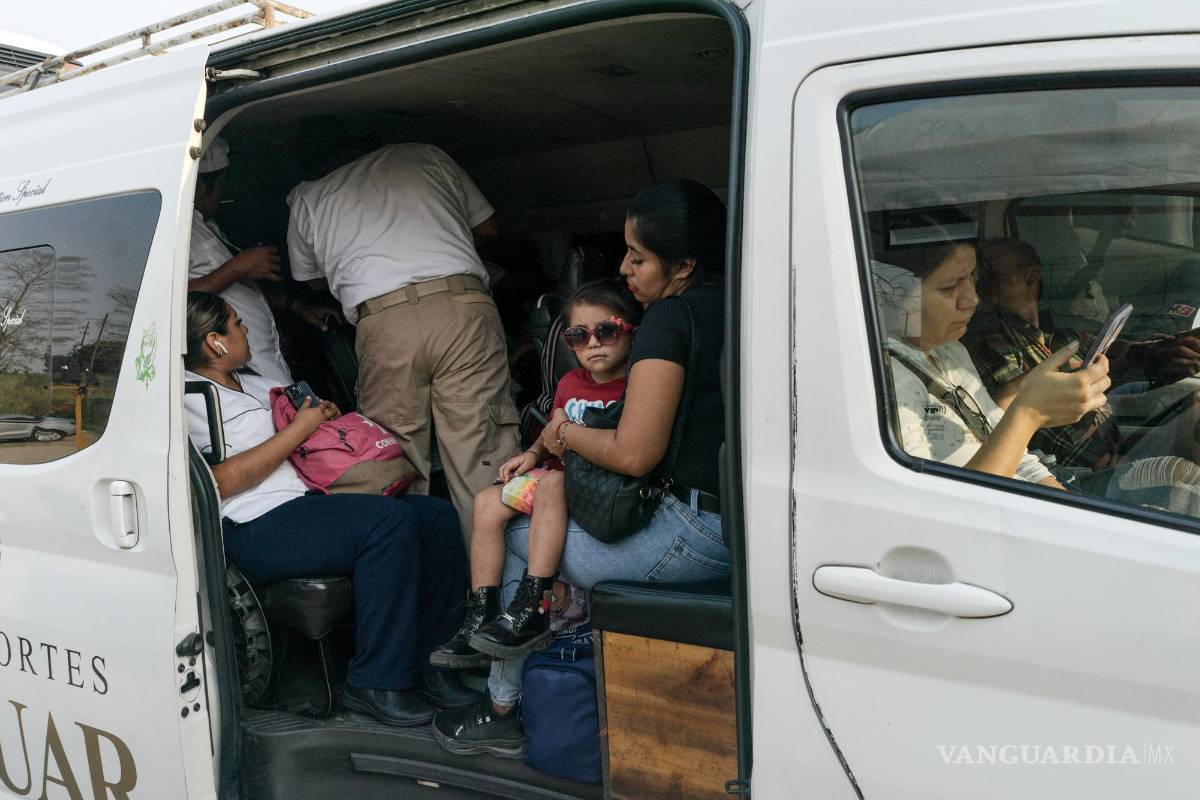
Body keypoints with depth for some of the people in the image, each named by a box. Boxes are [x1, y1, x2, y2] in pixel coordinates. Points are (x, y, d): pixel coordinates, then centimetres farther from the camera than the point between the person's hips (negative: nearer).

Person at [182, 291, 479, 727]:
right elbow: (219, 483, -16)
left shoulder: (251, 383, 25)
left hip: (308, 504, 10)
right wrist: (298, 430, -10)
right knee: (391, 521, -30)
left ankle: (427, 662, -2)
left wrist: (323, 414, 11)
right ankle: (376, 684, -21)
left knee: (437, 515, -5)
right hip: (258, 530, -10)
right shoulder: (185, 399, -4)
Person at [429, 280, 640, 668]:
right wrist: (534, 453, 6)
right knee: (488, 501, -4)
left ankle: (532, 612, -34)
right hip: (565, 479, 8)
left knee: (552, 483, -34)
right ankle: (480, 618, -6)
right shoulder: (570, 384, 14)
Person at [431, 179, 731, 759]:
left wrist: (565, 433, 0)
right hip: (745, 524, 9)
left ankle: (502, 712, 23)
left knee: (521, 538, 10)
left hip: (698, 534, -9)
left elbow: (633, 454, -20)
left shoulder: (669, 317, -15)